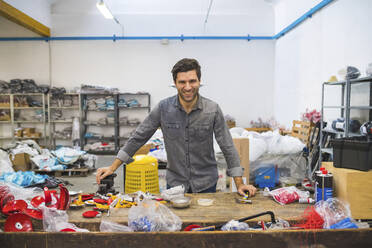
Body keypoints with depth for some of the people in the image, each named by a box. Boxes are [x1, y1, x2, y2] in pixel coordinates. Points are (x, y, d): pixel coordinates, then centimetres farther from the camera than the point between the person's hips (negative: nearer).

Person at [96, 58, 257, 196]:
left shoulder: (213, 110, -12)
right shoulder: (163, 108, -10)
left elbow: (228, 147, -7)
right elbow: (138, 138, -4)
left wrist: (239, 184, -9)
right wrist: (113, 167, -6)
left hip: (206, 183, 0)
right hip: (175, 183, 1)